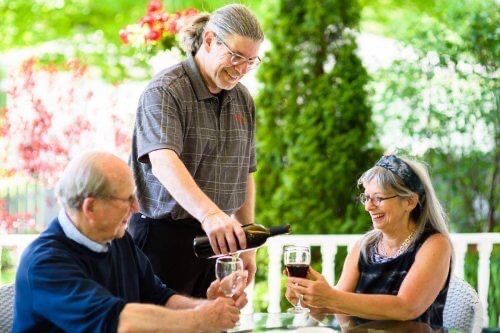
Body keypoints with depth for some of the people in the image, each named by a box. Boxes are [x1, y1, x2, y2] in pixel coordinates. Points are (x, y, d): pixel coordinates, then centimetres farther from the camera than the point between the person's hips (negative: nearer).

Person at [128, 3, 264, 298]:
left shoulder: (243, 100, 9)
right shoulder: (164, 92, -13)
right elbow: (163, 161, -30)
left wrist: (246, 244, 14)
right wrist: (209, 213, -44)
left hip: (216, 238, 6)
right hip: (164, 235, -6)